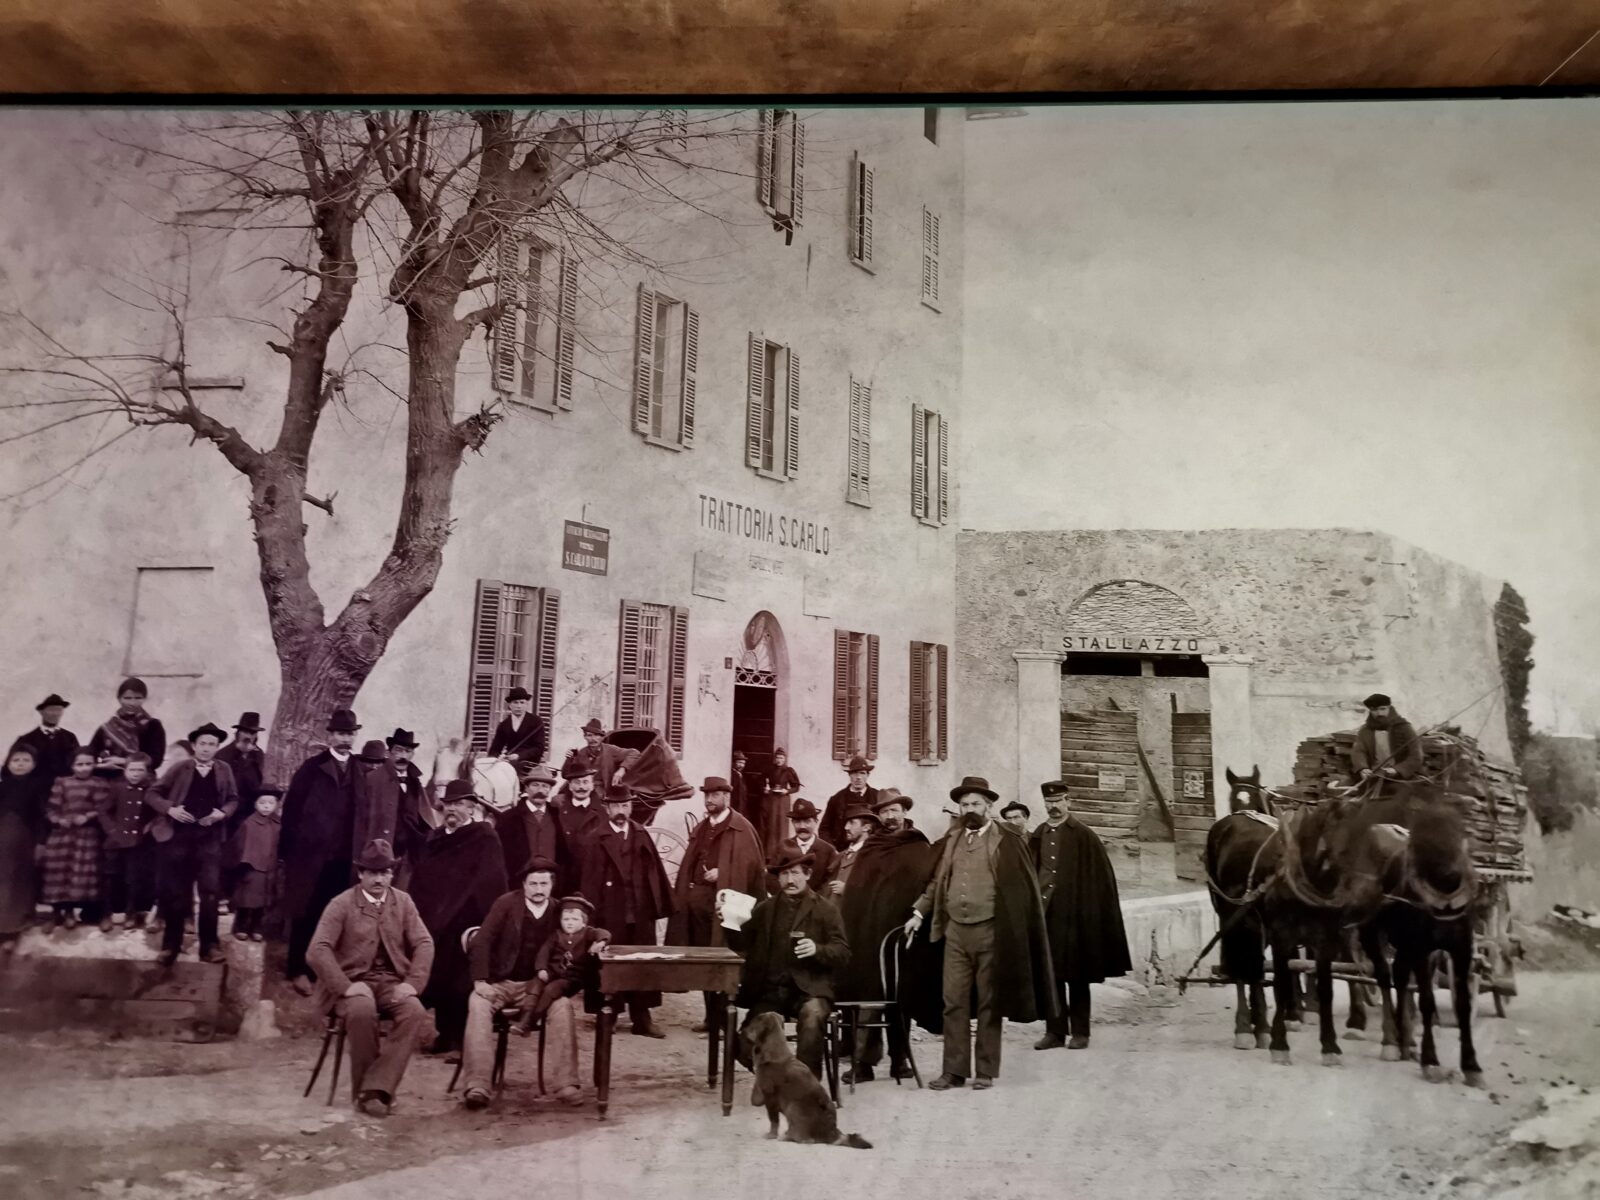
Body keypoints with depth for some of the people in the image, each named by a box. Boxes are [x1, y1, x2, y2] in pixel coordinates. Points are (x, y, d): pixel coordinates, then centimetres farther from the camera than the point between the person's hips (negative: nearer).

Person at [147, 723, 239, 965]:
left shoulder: (224, 770, 7)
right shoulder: (180, 769, 3)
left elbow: (233, 799, 12)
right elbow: (153, 793, 4)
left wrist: (222, 813, -8)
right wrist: (169, 809, -12)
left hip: (210, 839, 1)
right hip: (178, 836, -1)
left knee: (210, 893, 0)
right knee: (175, 893, 5)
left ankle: (209, 945, 8)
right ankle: (170, 945, 17)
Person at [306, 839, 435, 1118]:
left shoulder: (403, 902, 8)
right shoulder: (341, 904, -3)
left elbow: (424, 944, 3)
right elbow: (317, 951, -13)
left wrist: (412, 983, -14)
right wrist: (346, 986, -24)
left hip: (392, 982, 3)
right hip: (354, 981, -3)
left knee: (416, 1013, -29)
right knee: (362, 1010, -37)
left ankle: (377, 1087, -24)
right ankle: (364, 1089, -17)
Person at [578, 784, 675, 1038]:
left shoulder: (642, 835, 9)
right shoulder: (596, 840, -3)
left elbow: (654, 871, 6)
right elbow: (589, 880, -7)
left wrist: (659, 905, -1)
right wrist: (591, 912, -13)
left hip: (641, 912, 3)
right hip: (611, 913, -3)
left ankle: (641, 1019, 14)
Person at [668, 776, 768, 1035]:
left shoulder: (741, 829, -5)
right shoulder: (700, 829, 17)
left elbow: (752, 865, -11)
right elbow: (689, 865, 17)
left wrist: (721, 873, -16)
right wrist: (684, 894, 6)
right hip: (696, 899, 7)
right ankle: (711, 1015, 19)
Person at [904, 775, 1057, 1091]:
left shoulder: (1006, 840, -4)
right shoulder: (952, 840, 12)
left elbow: (1022, 887, -5)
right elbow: (937, 882, 15)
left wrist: (1012, 931, -9)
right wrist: (919, 913, 5)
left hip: (990, 931, -4)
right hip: (955, 930, 4)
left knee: (989, 1003, 6)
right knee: (954, 1002, 4)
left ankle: (987, 1070, 15)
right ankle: (954, 1069, 10)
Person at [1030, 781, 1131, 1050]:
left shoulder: (1083, 836, -4)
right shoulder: (1038, 837, 8)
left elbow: (1099, 877, -5)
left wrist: (1090, 913, -9)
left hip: (1074, 916, -4)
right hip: (1044, 914, 4)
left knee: (1077, 976, 4)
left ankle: (1080, 1032, 14)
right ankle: (1055, 1030, 14)